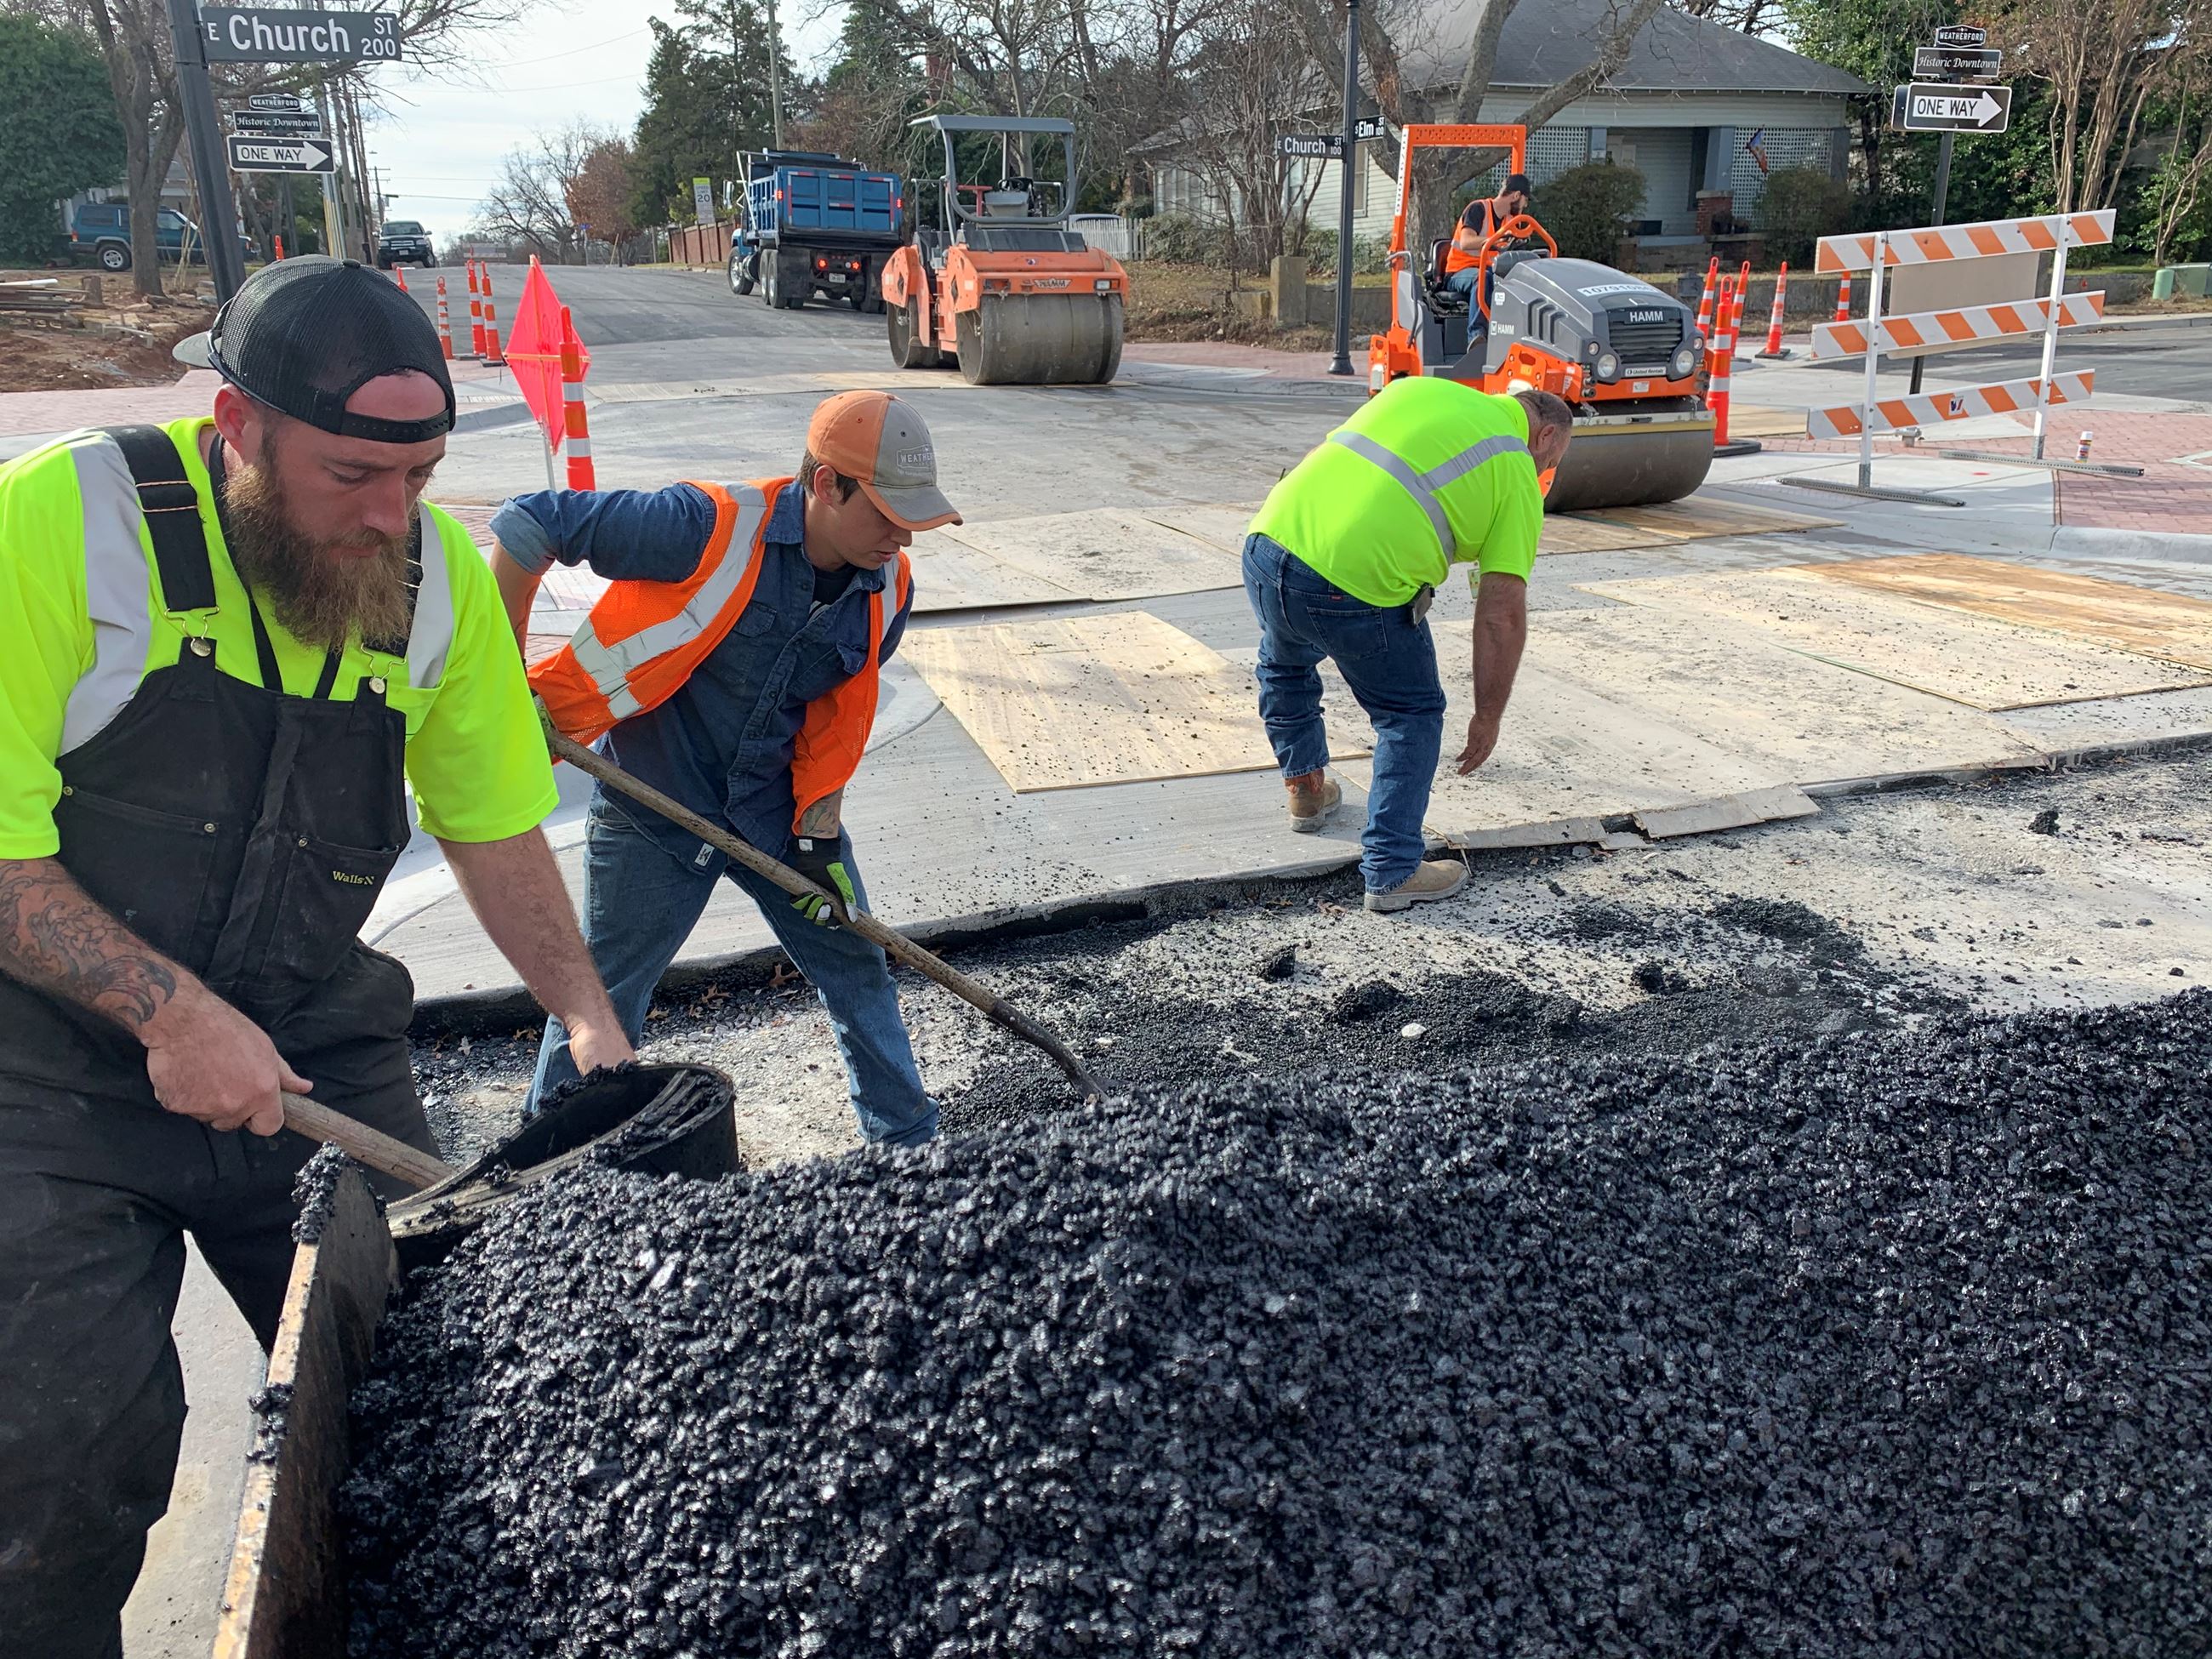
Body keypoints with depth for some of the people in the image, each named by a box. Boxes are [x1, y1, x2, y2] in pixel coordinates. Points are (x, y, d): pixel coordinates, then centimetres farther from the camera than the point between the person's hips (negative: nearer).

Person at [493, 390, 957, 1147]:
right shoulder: (708, 529, -27)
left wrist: (820, 833, -1)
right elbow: (528, 523, -21)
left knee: (859, 973, 12)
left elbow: (838, 716, 5)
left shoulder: (889, 588, -8)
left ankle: (911, 1144, 31)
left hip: (779, 812, 5)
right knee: (602, 1006, 7)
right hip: (654, 810, -5)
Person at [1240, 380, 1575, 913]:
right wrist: (1488, 718, 13)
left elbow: (1330, 455, 27)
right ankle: (1391, 871, 17)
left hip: (1267, 546, 5)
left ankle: (1305, 790, 51)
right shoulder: (1517, 475, 10)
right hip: (1360, 585, -5)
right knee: (1413, 718, 18)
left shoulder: (1419, 388, 25)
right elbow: (1503, 613, 5)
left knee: (1283, 666, 35)